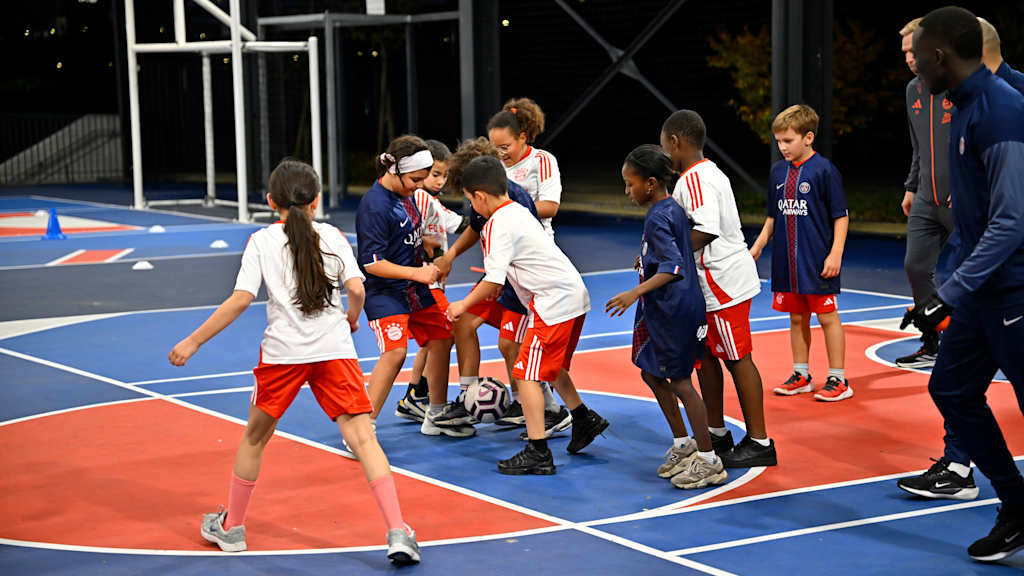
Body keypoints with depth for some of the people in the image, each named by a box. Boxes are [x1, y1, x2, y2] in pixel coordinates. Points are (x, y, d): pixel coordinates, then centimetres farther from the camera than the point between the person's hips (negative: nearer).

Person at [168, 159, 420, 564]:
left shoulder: (261, 242, 3)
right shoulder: (332, 236, 7)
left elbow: (240, 300, -6)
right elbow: (356, 289, -2)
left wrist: (193, 342, 0)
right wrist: (352, 317, 20)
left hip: (282, 352, 0)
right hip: (334, 348, 0)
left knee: (255, 438, 19)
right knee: (362, 437, -5)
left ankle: (231, 527, 33)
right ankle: (398, 534, -18)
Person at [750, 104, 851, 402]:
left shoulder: (824, 170, -10)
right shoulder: (778, 171, 8)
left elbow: (841, 216, -8)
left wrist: (835, 254, -14)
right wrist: (758, 246, 14)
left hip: (818, 262, -6)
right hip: (786, 262, 6)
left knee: (827, 317, 1)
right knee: (797, 318, 13)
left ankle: (837, 379, 8)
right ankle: (801, 376, 23)